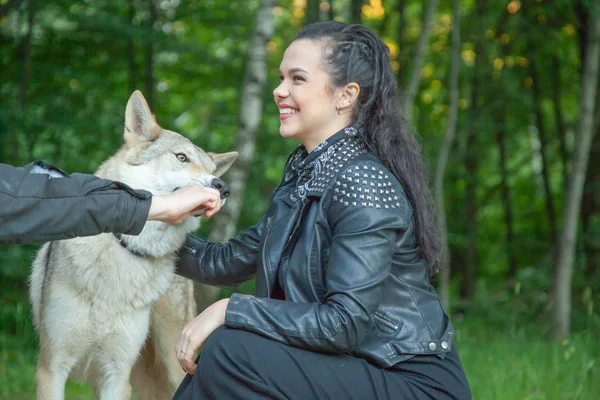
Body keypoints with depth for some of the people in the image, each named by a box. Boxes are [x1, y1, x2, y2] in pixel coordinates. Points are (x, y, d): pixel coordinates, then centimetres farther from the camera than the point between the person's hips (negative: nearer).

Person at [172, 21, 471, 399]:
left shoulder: (363, 183, -19)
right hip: (358, 366, 8)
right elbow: (232, 261, 14)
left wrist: (231, 310, -21)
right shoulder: (304, 173, 8)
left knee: (231, 353, -20)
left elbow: (346, 322, -25)